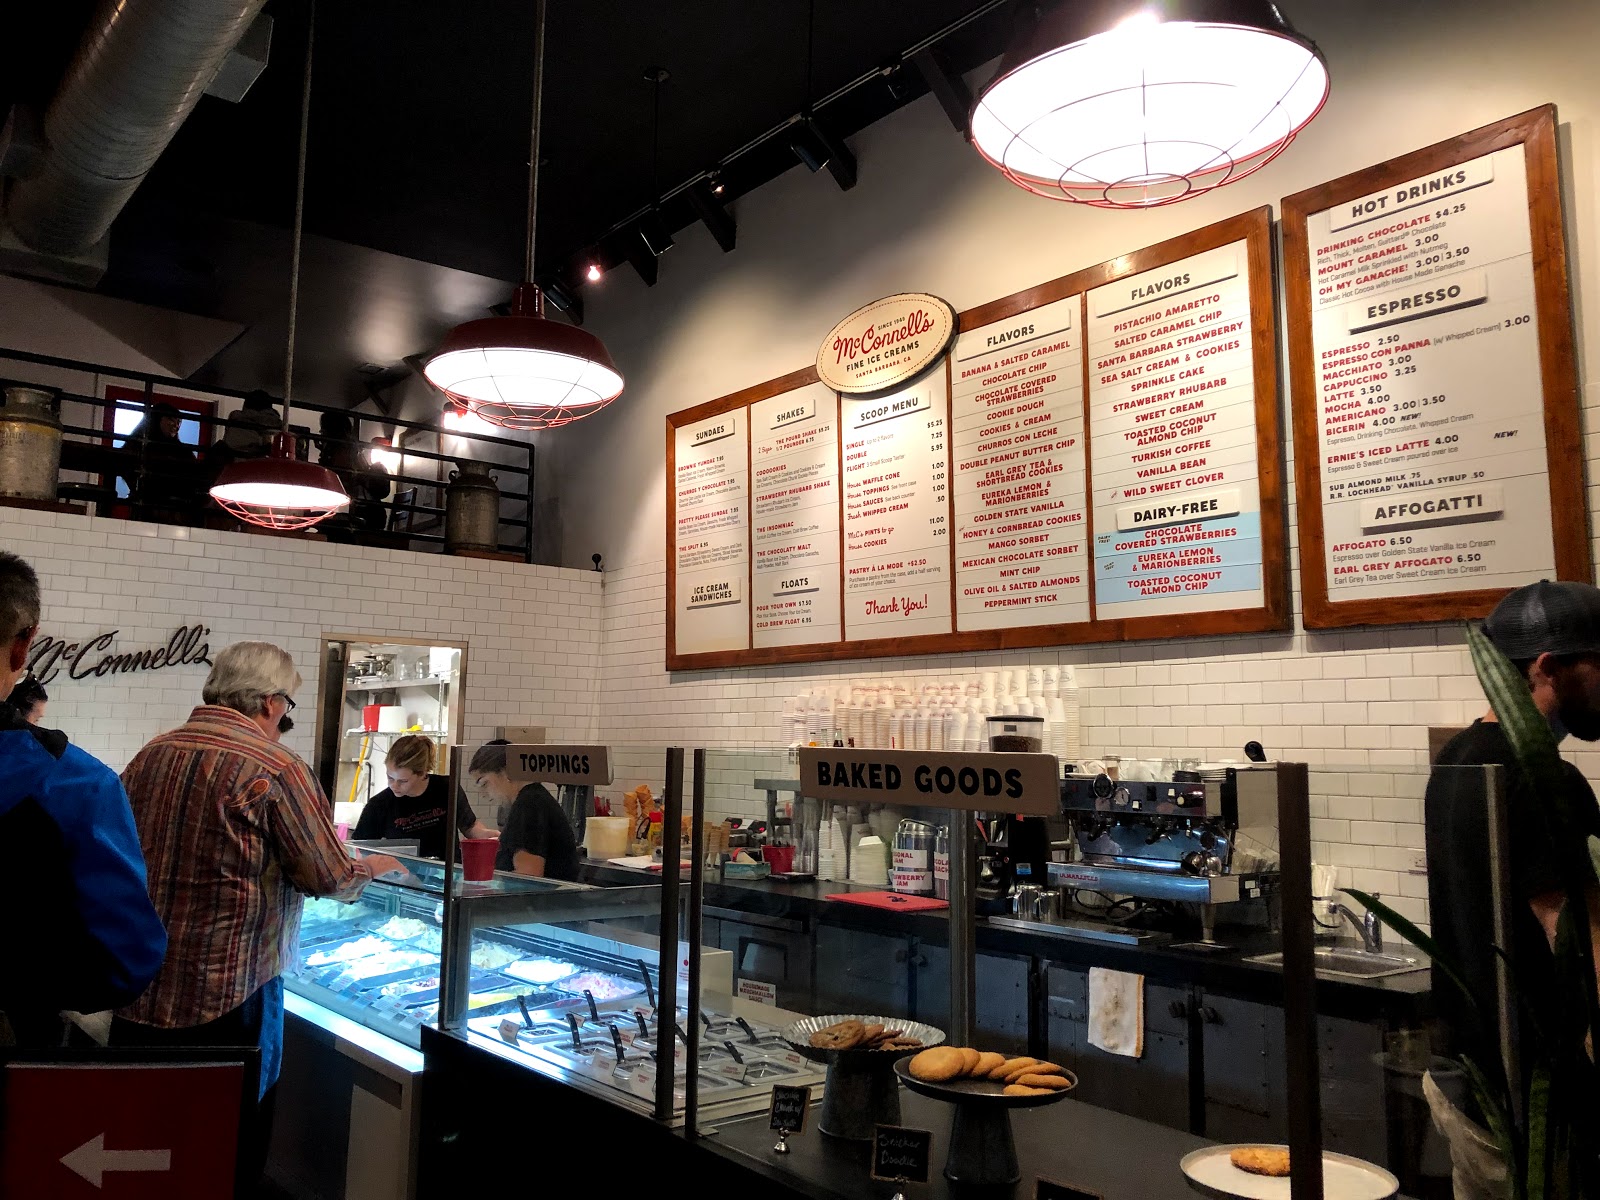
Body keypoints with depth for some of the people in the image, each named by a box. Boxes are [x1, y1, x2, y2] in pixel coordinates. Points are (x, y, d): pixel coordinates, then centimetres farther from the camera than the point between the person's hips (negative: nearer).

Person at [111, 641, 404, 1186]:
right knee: (230, 1149, 10)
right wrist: (369, 869, 8)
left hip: (139, 991, 6)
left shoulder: (151, 754, 2)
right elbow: (327, 877, -12)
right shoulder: (276, 767, -16)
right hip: (227, 996, -6)